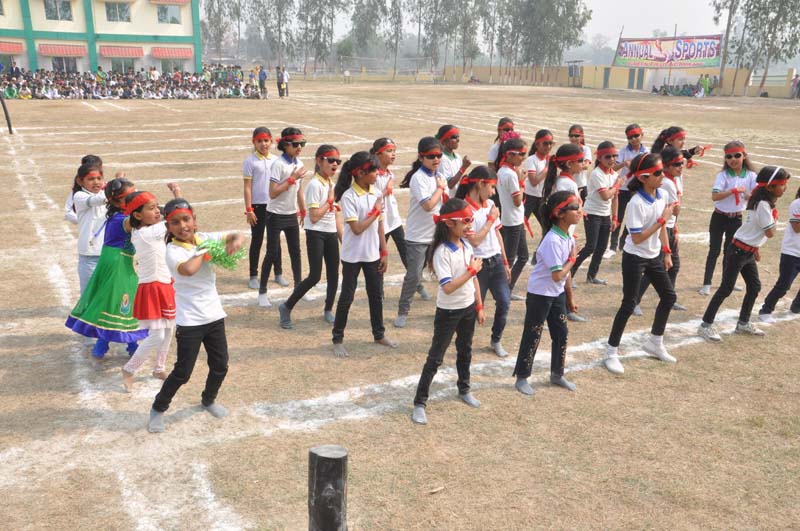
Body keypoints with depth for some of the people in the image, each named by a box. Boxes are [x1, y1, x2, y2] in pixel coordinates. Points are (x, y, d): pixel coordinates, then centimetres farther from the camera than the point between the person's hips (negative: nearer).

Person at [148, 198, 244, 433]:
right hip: (189, 321, -6)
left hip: (214, 315, 6)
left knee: (220, 365, 17)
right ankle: (158, 409, 24)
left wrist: (235, 241, -17)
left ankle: (208, 400, 43)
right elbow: (188, 269, -38)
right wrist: (204, 252, -21)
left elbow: (234, 235, 6)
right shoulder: (173, 250, -18)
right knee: (183, 372, 2)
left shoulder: (203, 238, 0)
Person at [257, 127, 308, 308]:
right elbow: (273, 193, -22)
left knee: (295, 252, 11)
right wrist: (292, 178, -22)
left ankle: (298, 286, 24)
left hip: (291, 215, 6)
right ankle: (262, 292, 11)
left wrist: (303, 212, 17)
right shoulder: (278, 164, -17)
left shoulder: (299, 163, 4)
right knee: (272, 253, 0)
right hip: (276, 215, -6)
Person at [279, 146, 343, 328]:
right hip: (316, 234, -7)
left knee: (333, 274, 9)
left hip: (331, 234, 8)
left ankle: (328, 311, 24)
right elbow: (314, 217, -18)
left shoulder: (332, 184, 11)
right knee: (315, 276, -10)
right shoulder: (314, 185, -14)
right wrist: (330, 201, -12)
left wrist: (342, 238, 14)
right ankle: (287, 307, 5)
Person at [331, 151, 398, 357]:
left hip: (373, 254, 6)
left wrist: (384, 252, 6)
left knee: (376, 295, 16)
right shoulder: (349, 196, -17)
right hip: (352, 256, -6)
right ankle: (338, 339, 17)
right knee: (347, 297, 4)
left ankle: (379, 334, 34)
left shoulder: (376, 193, 1)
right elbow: (357, 228, -22)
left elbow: (379, 225, 6)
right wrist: (375, 211, -14)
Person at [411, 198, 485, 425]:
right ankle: (420, 403, 9)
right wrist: (472, 270, -24)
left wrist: (479, 307, 10)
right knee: (435, 357, 0)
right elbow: (448, 287, -30)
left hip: (468, 308, 7)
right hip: (448, 312, -7)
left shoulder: (467, 246, 0)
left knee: (465, 351, 23)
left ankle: (464, 389, 44)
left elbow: (474, 279, 8)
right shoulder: (442, 252, -23)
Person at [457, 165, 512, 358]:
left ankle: (496, 340, 25)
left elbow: (497, 234, 13)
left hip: (496, 261, 6)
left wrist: (505, 262, 15)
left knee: (504, 302, 6)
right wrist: (491, 220, -14)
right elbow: (474, 241, -20)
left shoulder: (490, 204, 6)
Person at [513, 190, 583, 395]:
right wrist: (573, 258, -15)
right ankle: (521, 378, 15)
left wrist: (569, 296, 15)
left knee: (561, 334, 15)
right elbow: (557, 275, -28)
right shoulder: (552, 241, -26)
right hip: (540, 295, -8)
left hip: (558, 294, 9)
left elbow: (566, 271, 10)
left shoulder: (568, 237, 1)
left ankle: (557, 374, 31)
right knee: (532, 336, 2)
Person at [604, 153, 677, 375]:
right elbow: (637, 238, -25)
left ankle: (655, 343, 35)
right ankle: (611, 352, 7)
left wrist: (666, 252, 13)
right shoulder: (636, 203, -23)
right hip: (635, 258, -8)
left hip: (654, 256, 8)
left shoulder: (661, 196, 0)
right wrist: (662, 219, -23)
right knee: (629, 304, -4)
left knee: (668, 296, 16)